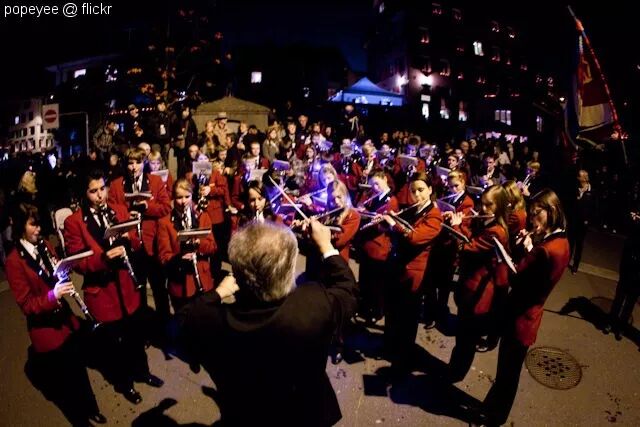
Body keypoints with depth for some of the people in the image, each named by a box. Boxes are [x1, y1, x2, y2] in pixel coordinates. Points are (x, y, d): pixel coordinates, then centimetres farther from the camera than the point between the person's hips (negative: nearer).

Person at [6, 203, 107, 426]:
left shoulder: (44, 246, 1)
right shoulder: (14, 261, -17)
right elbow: (26, 305, -18)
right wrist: (53, 295, -36)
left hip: (67, 320, 5)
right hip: (46, 330, -5)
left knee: (79, 369, 20)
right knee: (64, 378, 13)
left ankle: (91, 409, 42)